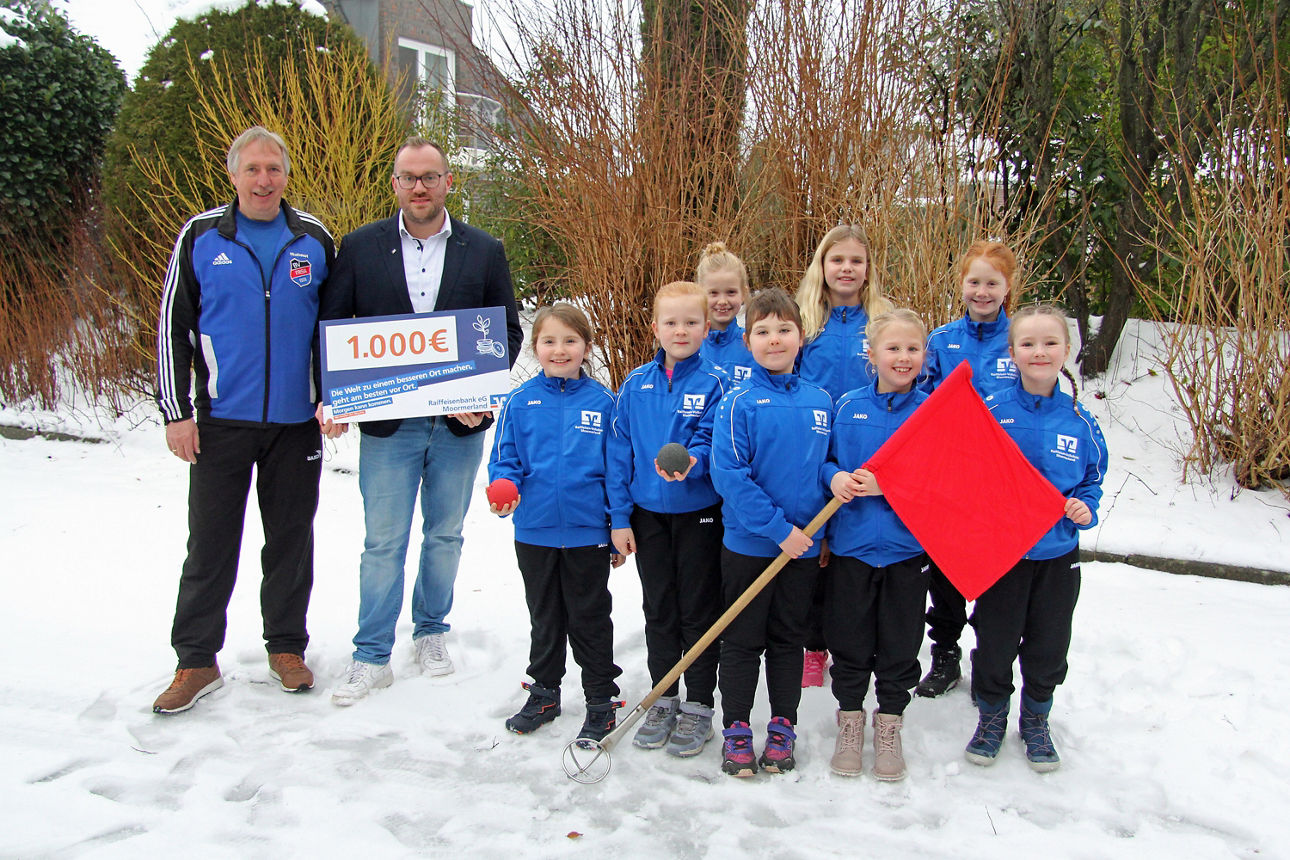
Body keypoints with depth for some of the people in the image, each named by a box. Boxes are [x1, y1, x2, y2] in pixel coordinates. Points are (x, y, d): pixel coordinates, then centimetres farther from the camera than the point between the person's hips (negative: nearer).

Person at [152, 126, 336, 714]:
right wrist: (176, 411, -3)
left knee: (291, 538, 10)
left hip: (296, 422, 1)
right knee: (210, 543, 3)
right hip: (220, 420, -1)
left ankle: (287, 647, 24)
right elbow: (173, 326, 3)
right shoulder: (201, 236, 2)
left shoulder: (315, 240, 6)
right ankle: (196, 661, 16)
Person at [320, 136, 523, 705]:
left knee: (445, 535, 13)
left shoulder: (484, 251, 4)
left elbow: (509, 330, 5)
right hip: (386, 423, -1)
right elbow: (333, 327, 4)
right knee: (383, 542, 3)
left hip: (460, 423, 1)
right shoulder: (359, 247, 3)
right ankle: (372, 657, 14)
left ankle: (431, 632, 32)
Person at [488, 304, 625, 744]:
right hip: (535, 531, 2)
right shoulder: (520, 402, -2)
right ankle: (544, 692, 35)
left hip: (588, 532, -2)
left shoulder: (603, 402, -4)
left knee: (590, 619, 10)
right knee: (544, 617, 18)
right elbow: (504, 458, 4)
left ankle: (601, 700, 24)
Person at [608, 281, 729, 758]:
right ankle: (664, 698, 28)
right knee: (658, 610, 13)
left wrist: (691, 462, -35)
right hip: (648, 514, 3)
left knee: (698, 611, 7)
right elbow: (620, 451, 3)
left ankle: (699, 705, 20)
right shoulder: (635, 384, 1)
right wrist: (619, 517, 0)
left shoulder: (715, 383, -7)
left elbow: (715, 441, -13)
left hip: (699, 513, -3)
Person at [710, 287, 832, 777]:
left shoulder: (821, 402, 3)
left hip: (804, 546, 4)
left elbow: (828, 464, 13)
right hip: (748, 544, -3)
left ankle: (783, 728, 28)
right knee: (742, 641, 9)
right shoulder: (738, 403, -11)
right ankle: (736, 730, 22)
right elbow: (729, 475, -17)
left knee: (788, 640, 15)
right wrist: (779, 529, -19)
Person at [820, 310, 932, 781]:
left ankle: (889, 724, 30)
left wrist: (884, 485, -20)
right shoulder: (847, 406, 0)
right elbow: (823, 458, 8)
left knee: (900, 645, 11)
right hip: (851, 544, 1)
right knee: (849, 642, 11)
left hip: (908, 546, -1)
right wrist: (835, 476, -14)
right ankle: (850, 720, 30)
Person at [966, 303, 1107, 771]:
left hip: (1058, 554, 2)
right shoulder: (989, 412, -9)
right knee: (995, 643, 10)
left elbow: (1093, 478, 10)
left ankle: (1036, 720, 37)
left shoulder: (1079, 420, -3)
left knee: (1048, 646, 14)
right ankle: (991, 716, 33)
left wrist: (1086, 507, -8)